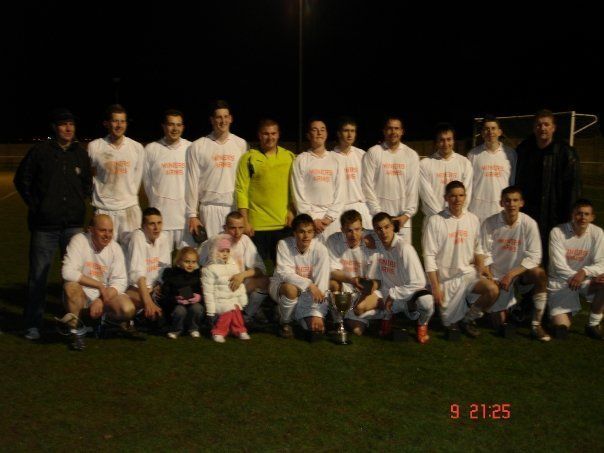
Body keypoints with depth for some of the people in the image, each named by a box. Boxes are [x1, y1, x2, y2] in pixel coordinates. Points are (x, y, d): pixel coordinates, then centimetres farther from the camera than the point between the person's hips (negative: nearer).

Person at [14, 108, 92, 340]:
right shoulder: (40, 151, -2)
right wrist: (34, 205, 1)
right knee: (38, 273, 2)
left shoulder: (80, 153, 8)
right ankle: (33, 323, 12)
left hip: (73, 223, 3)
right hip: (44, 224, -3)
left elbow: (87, 182, 21)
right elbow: (22, 179, 4)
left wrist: (81, 201, 10)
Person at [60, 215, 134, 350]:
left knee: (128, 309, -25)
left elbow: (120, 282, -6)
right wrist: (100, 285, -23)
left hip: (106, 295, 2)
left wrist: (101, 300, -21)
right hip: (82, 296, -2)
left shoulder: (115, 248, -2)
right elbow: (68, 272, -25)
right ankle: (76, 330, -13)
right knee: (71, 286, -35)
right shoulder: (79, 241, -12)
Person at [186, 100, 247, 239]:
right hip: (210, 208, -1)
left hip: (236, 207, 1)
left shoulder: (241, 144, 7)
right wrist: (192, 214, -2)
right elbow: (192, 182, 1)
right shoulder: (198, 146, 2)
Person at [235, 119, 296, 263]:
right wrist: (245, 222, -7)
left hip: (284, 224, 2)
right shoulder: (248, 158, 0)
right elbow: (241, 190, -2)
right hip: (257, 226, -2)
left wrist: (292, 210, -3)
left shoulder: (290, 157, 8)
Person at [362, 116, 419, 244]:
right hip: (378, 217, -2)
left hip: (403, 217, 2)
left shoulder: (411, 155, 8)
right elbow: (367, 186, -3)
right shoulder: (373, 153, 1)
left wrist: (407, 214, -5)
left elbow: (413, 188, 5)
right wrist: (378, 213, -8)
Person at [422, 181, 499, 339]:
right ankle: (452, 323, 36)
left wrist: (481, 270, -6)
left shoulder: (473, 219, 4)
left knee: (493, 290, -24)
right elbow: (429, 256, -11)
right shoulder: (435, 221, -10)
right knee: (450, 322, -4)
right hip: (446, 279, -3)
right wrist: (435, 286, -15)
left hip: (469, 273, 3)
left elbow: (478, 250, 12)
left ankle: (468, 319, 3)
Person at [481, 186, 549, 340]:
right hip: (496, 275, 0)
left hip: (521, 272, 1)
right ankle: (506, 307, 31)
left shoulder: (529, 224, -12)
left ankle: (536, 325, -19)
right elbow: (485, 255, -7)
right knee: (501, 323, -7)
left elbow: (534, 257, -14)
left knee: (540, 274, -33)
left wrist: (511, 274, -22)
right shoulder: (489, 224, -12)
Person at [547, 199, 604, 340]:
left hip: (585, 280, 3)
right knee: (561, 330, -17)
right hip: (560, 282, -3)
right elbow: (558, 265, -16)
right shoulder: (558, 232, -14)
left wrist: (584, 272, -30)